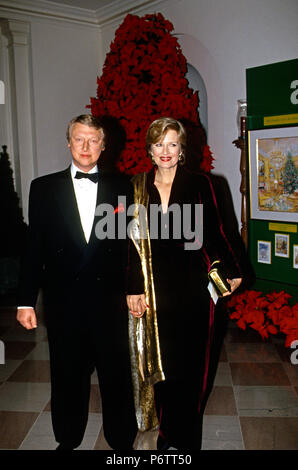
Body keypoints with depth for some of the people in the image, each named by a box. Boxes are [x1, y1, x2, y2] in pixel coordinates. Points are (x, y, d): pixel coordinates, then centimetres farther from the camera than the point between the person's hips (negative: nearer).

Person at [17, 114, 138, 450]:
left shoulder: (121, 187, 3)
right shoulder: (44, 187, 2)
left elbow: (133, 243, 4)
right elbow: (34, 247, 1)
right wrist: (26, 301, 0)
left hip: (109, 299, 0)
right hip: (63, 300, 0)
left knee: (117, 375, 11)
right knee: (67, 375, 15)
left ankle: (122, 441, 33)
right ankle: (68, 439, 38)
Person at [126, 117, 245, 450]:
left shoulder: (199, 184, 0)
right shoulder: (139, 187, 4)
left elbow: (215, 233, 5)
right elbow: (134, 241, 3)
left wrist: (233, 271, 5)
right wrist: (133, 289, -1)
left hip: (194, 285, -1)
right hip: (156, 288, 1)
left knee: (192, 361, 7)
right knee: (162, 361, 7)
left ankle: (187, 438, 27)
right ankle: (167, 431, 29)